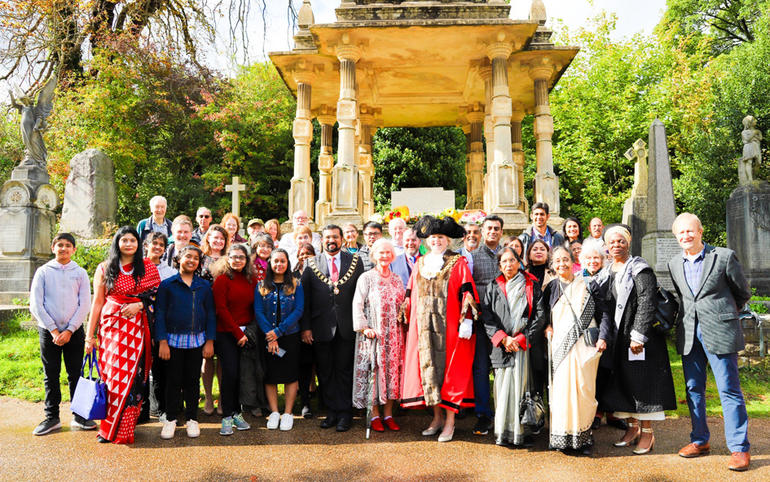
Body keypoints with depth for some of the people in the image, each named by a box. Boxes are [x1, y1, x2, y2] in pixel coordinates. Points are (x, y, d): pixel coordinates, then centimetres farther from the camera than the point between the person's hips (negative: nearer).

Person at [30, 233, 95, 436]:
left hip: (74, 331, 0)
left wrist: (69, 330, -8)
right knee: (51, 376, 4)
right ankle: (52, 418, 13)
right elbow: (36, 304, -1)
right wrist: (54, 330, -8)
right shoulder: (43, 272, 5)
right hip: (49, 331, 0)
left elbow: (85, 304, 1)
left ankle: (79, 416, 11)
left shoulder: (80, 273, 6)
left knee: (75, 374, 3)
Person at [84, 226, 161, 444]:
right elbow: (97, 302, 6)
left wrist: (139, 304, -10)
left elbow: (158, 294, 8)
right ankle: (109, 427, 9)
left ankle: (122, 429, 4)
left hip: (137, 326, 0)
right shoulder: (105, 269, 8)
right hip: (111, 326, 0)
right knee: (111, 374, -3)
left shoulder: (148, 267, 9)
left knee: (130, 374, -5)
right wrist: (89, 335, 4)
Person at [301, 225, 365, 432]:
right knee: (325, 372, 9)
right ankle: (331, 412, 22)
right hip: (321, 327, 1)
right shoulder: (311, 264, 5)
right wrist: (305, 327, -3)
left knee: (344, 370, 5)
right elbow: (305, 297, 3)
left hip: (346, 327, -1)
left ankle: (345, 414, 16)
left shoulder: (355, 262, 5)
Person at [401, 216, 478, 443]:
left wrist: (466, 321, -13)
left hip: (449, 327, -4)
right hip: (424, 327, 4)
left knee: (450, 369, -3)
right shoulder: (420, 264, 14)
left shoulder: (458, 263, 2)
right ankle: (437, 417, 17)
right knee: (428, 367, 5)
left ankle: (450, 420, 4)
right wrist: (409, 320, 11)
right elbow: (411, 295, 16)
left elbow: (467, 293, -5)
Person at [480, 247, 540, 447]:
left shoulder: (531, 286, 5)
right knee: (503, 386, 0)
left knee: (522, 386, -3)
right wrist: (503, 339, -8)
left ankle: (521, 431, 5)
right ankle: (502, 432, 8)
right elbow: (487, 318, 4)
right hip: (501, 347, 1)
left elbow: (538, 316, 0)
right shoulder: (493, 288, 9)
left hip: (524, 345, -1)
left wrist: (520, 339, -9)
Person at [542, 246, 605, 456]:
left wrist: (602, 337, -7)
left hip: (584, 344, -1)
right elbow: (543, 314, 23)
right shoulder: (550, 289, 12)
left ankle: (583, 436, 7)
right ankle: (563, 437, 6)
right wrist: (547, 327, 4)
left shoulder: (588, 286, 6)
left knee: (584, 389, -5)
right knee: (561, 389, -4)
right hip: (560, 345, 2)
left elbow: (603, 313, 5)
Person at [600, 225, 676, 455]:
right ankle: (632, 427, 21)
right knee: (622, 380, 9)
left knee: (642, 380, -2)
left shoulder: (639, 269, -8)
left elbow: (647, 303, -15)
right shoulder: (609, 271, 12)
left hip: (639, 335, -6)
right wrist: (605, 336, 9)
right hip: (618, 336, 7)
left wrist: (638, 336, -20)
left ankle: (647, 433, 8)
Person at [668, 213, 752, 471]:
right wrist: (692, 314, 14)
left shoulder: (725, 257, -4)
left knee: (729, 390, -1)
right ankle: (700, 440, 23)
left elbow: (743, 293, 7)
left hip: (719, 332, -5)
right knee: (693, 389, 11)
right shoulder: (674, 264, 10)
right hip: (689, 334, 5)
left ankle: (739, 448, 8)